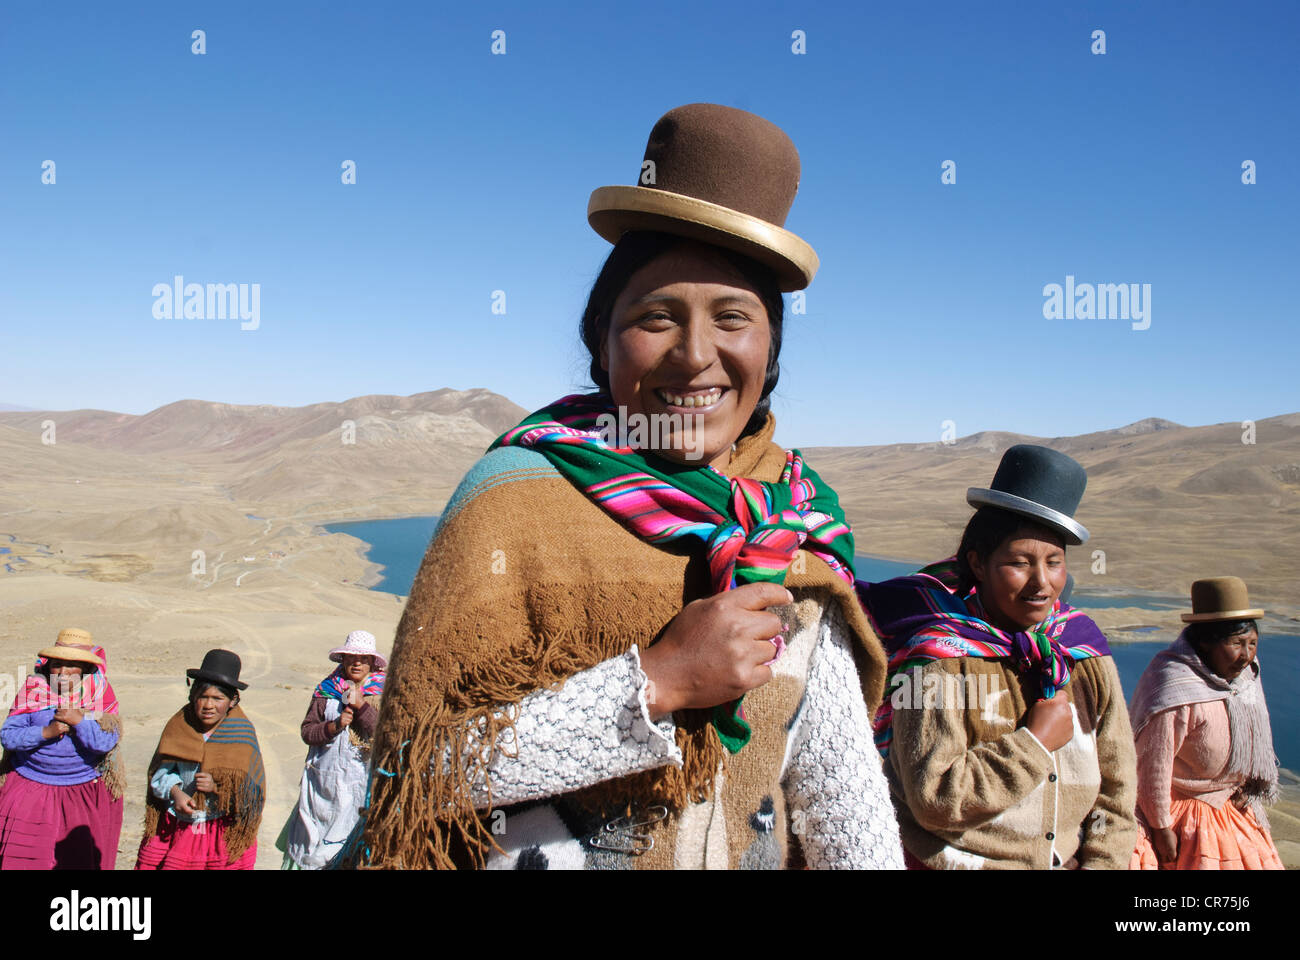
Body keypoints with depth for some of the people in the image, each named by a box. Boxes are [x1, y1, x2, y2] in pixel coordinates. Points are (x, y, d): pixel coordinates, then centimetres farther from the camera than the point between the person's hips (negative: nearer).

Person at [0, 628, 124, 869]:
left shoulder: (101, 695, -5)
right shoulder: (33, 690, -3)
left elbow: (106, 743, -14)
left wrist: (78, 720, -24)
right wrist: (46, 732, -22)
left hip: (86, 794, 0)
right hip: (31, 789, 0)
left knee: (81, 860, 8)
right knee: (21, 859, -4)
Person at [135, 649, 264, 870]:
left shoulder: (242, 733, -8)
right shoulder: (181, 724, -2)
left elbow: (252, 791, -8)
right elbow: (162, 770, 4)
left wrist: (217, 787, -24)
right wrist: (175, 792, -15)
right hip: (176, 828, 2)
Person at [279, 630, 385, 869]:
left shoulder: (382, 692, 1)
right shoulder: (326, 690, 7)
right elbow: (307, 731, 4)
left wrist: (360, 705, -17)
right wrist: (334, 726, -12)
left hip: (361, 782, -2)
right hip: (323, 778, 2)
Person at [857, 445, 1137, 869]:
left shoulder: (1086, 658, 4)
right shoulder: (941, 659, -11)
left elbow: (1114, 793, 10)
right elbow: (934, 801, -18)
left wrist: (1101, 862, -1)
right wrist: (1035, 742, -14)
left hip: (1068, 861, 4)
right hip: (959, 861, -4)